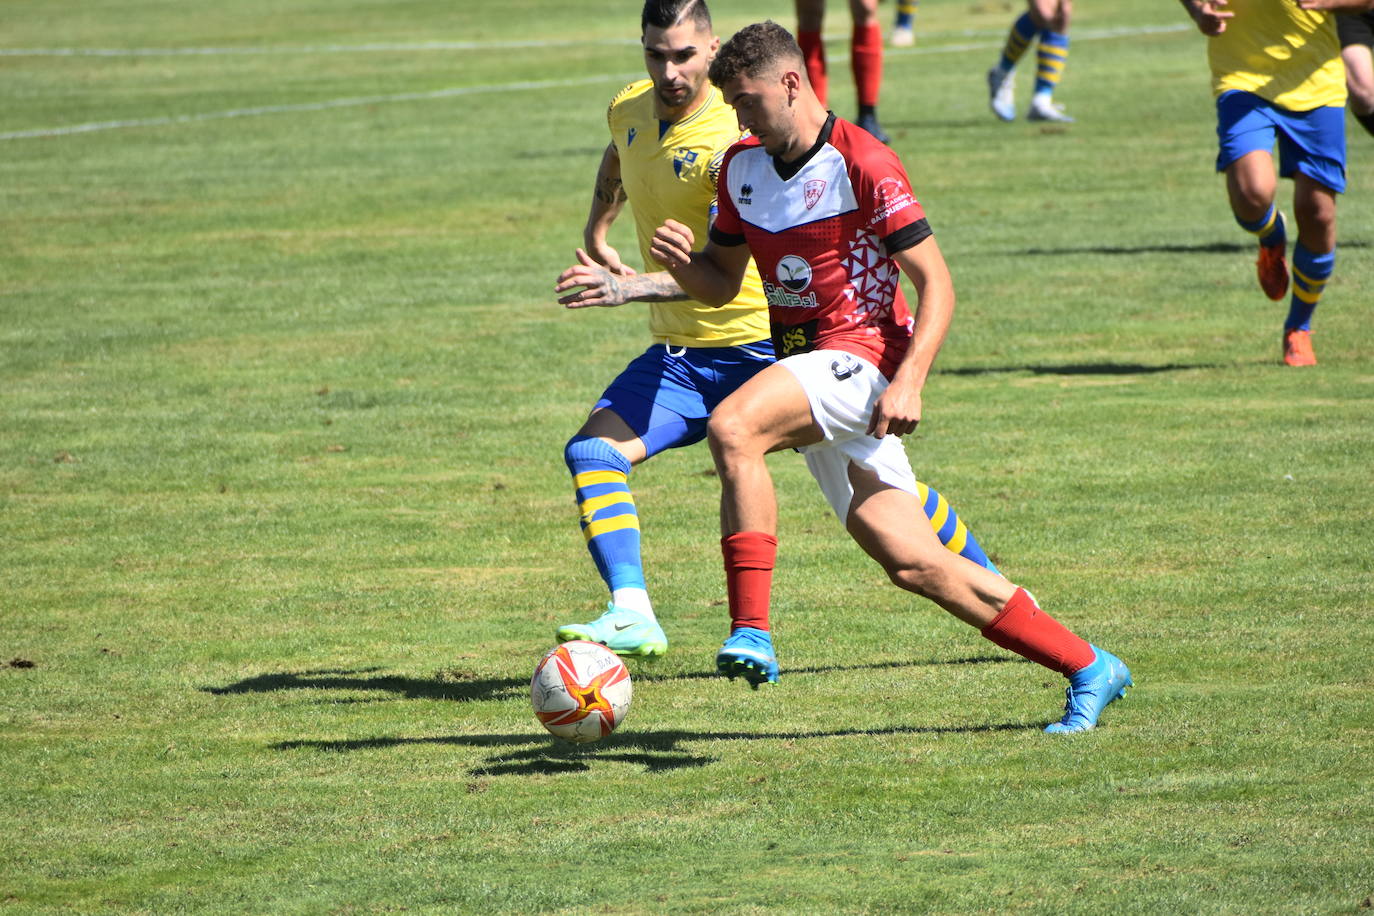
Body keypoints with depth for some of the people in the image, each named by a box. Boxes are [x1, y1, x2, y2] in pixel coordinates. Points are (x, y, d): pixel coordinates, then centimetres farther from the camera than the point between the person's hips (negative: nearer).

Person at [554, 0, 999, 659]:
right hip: (678, 353, 6)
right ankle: (630, 615, -26)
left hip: (767, 342, -6)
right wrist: (595, 238, 19)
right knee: (593, 449, -17)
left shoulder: (733, 141, -24)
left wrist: (632, 288, -47)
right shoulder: (628, 110, -1)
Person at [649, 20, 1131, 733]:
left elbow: (936, 283, -13)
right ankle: (1088, 668, 9)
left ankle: (751, 632, -32)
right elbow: (721, 283, 19)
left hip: (860, 359, -7)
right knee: (912, 563, 1)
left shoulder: (863, 164, -12)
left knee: (730, 429, -31)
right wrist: (683, 262, -4)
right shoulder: (741, 167, 10)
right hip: (804, 367, 7)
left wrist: (909, 382, -24)